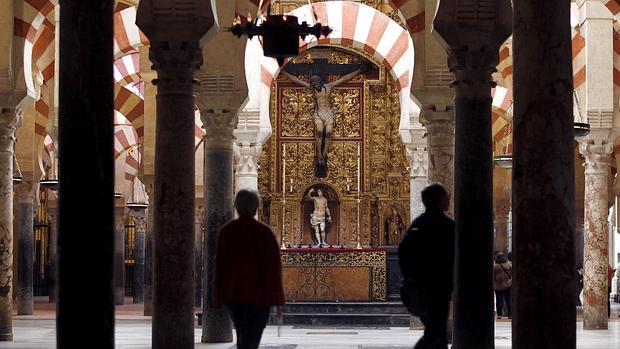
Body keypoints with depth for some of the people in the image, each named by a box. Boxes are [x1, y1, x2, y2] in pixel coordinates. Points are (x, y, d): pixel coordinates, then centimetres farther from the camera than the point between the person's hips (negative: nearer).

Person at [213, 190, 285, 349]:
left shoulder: (226, 231, -1)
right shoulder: (264, 232, -9)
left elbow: (219, 264, 0)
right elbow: (274, 266, -10)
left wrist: (219, 298, 8)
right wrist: (278, 301, -5)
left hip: (232, 294, 4)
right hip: (258, 294, -4)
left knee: (243, 336, 20)